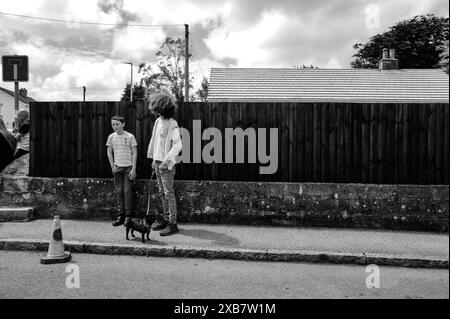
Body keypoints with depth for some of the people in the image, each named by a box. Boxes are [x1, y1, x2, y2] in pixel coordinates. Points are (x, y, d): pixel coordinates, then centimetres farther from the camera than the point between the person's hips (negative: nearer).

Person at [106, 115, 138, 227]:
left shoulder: (130, 136, -5)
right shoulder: (111, 137, 5)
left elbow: (134, 153, -4)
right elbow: (109, 152, 13)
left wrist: (133, 169, -9)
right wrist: (112, 166, 5)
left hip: (128, 167, -3)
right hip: (117, 167, 3)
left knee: (127, 191, -3)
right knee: (118, 191, 5)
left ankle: (128, 216, 6)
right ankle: (121, 215, 13)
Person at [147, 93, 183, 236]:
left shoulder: (172, 124, -15)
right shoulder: (158, 122, 11)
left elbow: (177, 145, -21)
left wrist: (167, 160, -28)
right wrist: (154, 159, 19)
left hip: (166, 164, -9)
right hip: (157, 161, 9)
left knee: (168, 193, -5)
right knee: (162, 193, 14)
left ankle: (173, 223, 1)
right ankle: (165, 219, 25)